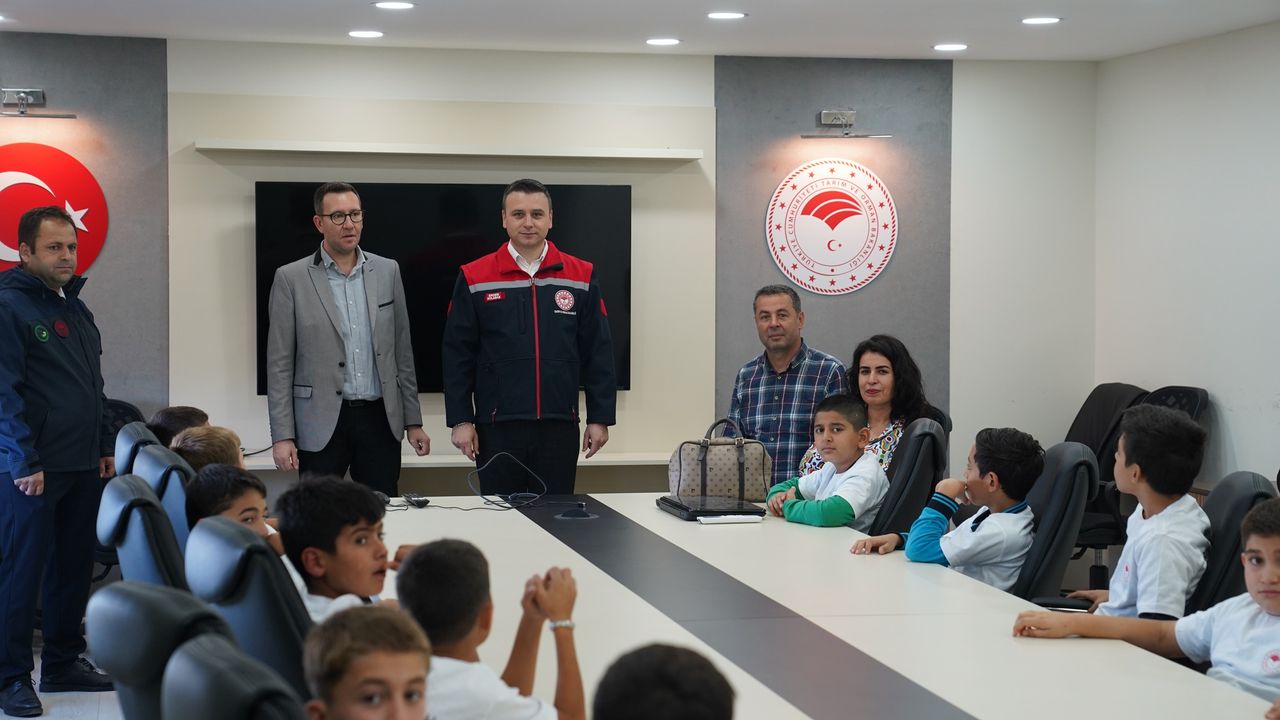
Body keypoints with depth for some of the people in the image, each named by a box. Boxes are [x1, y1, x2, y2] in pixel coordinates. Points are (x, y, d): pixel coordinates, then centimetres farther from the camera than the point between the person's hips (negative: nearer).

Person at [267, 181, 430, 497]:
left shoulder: (387, 271, 8)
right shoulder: (291, 278, -1)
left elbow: (402, 351, 12)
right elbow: (279, 364, -2)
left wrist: (413, 421, 10)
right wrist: (282, 435, -7)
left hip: (380, 421, 3)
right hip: (321, 424, -3)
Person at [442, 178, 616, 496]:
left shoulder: (581, 277, 5)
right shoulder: (474, 279, 2)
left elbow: (598, 353, 6)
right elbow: (457, 356, 2)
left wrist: (600, 418, 2)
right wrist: (460, 421, -4)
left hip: (560, 428, 1)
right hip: (497, 429, -1)